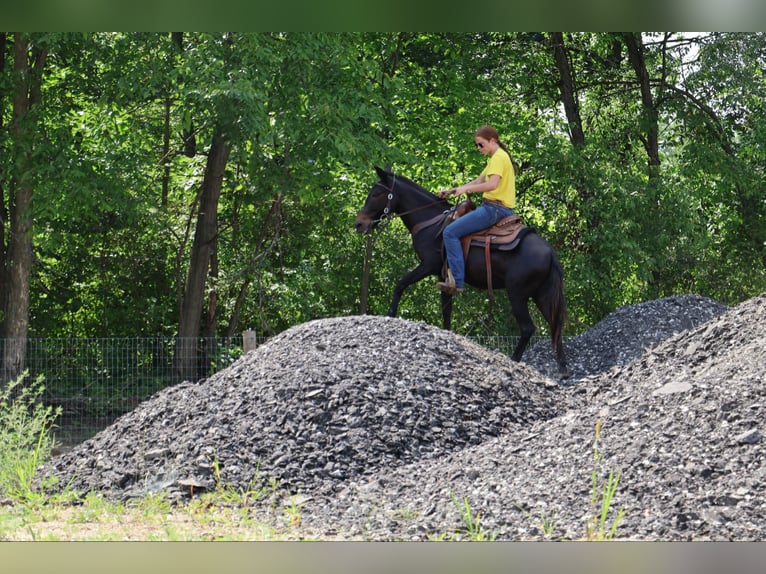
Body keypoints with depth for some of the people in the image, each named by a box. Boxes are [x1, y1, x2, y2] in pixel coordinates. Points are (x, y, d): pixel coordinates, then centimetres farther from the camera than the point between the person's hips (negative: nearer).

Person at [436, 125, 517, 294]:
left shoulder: (498, 157, -11)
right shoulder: (496, 158, 22)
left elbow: (492, 184, -25)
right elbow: (478, 182, 26)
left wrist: (466, 188, -18)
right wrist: (451, 191, 20)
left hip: (494, 209, -11)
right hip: (501, 209, 11)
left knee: (451, 232, -17)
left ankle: (457, 281, -24)